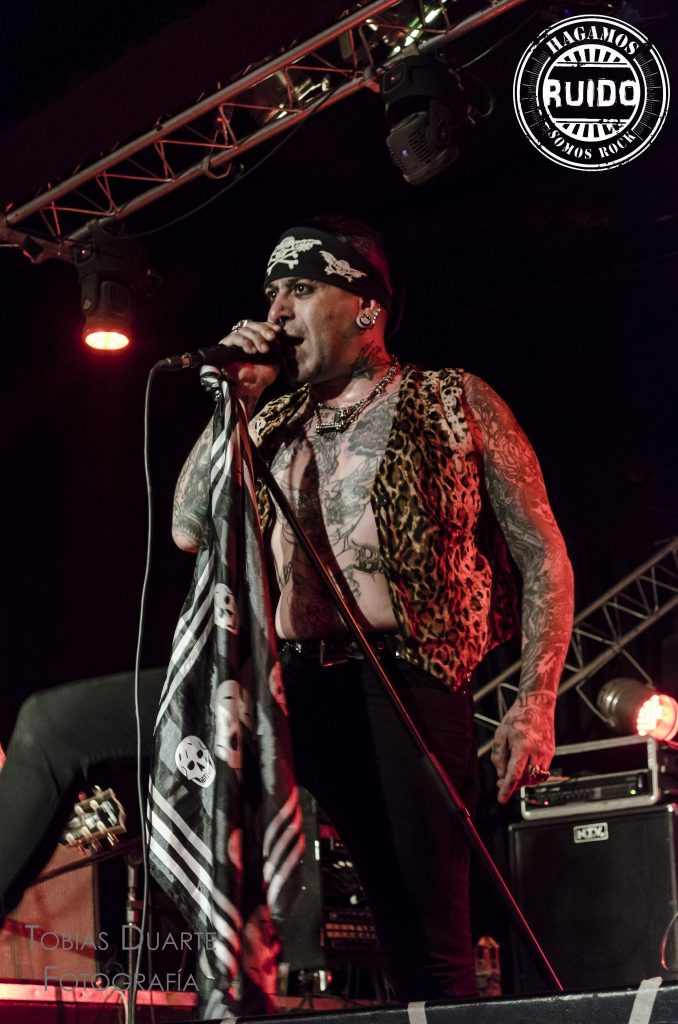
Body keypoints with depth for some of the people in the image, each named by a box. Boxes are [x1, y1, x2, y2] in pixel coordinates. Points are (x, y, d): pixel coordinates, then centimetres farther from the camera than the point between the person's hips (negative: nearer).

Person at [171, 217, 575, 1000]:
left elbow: (543, 556, 5)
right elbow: (189, 532, 12)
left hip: (406, 684, -4)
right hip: (289, 690, 4)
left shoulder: (455, 403, 8)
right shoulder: (273, 424, 21)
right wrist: (233, 401, 8)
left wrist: (535, 703, -7)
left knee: (428, 939, -11)